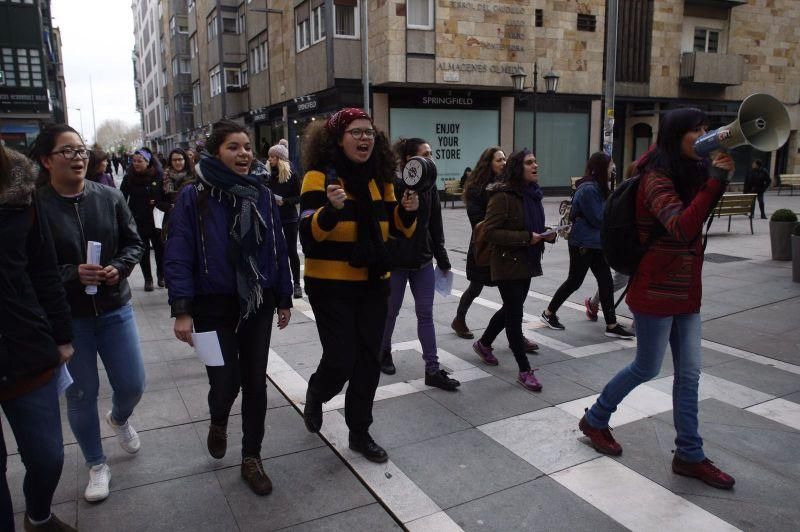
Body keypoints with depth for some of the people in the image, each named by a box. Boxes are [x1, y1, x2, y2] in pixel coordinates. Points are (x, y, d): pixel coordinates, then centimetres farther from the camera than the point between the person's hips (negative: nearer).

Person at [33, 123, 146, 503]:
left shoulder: (109, 197, -3)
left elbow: (133, 242, 5)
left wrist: (119, 268, -14)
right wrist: (71, 274, -24)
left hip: (114, 308, 3)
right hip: (65, 317, -2)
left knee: (132, 385, 8)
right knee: (81, 395, 10)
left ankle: (119, 418, 45)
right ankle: (96, 466, 31)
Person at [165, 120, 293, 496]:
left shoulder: (262, 195, 3)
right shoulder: (194, 196, -8)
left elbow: (278, 249, 7)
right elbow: (178, 256, -11)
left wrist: (284, 299, 8)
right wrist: (182, 310, -16)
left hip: (257, 305, 3)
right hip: (214, 307, -3)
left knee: (255, 382, 9)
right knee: (225, 383, -1)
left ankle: (251, 458, 27)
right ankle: (218, 422, 37)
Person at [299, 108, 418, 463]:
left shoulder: (380, 178, 6)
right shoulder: (320, 176, -10)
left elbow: (399, 230, 12)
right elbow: (309, 233, -18)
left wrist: (407, 211, -9)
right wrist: (332, 208, -36)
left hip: (373, 284, 5)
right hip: (331, 286, -5)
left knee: (368, 361, 9)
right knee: (340, 360, -5)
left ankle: (360, 433, 27)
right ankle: (316, 395, 32)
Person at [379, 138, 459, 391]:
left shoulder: (429, 187, 4)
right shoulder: (392, 186, -12)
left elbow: (436, 226, 9)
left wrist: (443, 260, 11)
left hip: (423, 261, 5)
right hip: (396, 261, -5)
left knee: (426, 314, 4)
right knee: (391, 311, 11)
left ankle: (433, 370, 9)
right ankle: (384, 352, 36)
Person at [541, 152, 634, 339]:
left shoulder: (596, 187, 11)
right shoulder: (588, 189, -20)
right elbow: (598, 219, -18)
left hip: (595, 243, 9)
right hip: (583, 244, -9)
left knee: (605, 281, 5)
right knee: (574, 281, 3)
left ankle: (611, 325, 10)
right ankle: (549, 313, 22)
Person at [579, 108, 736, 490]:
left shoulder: (690, 173, 9)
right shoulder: (657, 178, -18)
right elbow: (681, 228, -32)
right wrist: (716, 179, -33)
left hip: (685, 291, 8)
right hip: (656, 291, -8)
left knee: (689, 373, 11)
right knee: (647, 368, 6)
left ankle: (689, 455, 23)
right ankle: (595, 420, 29)